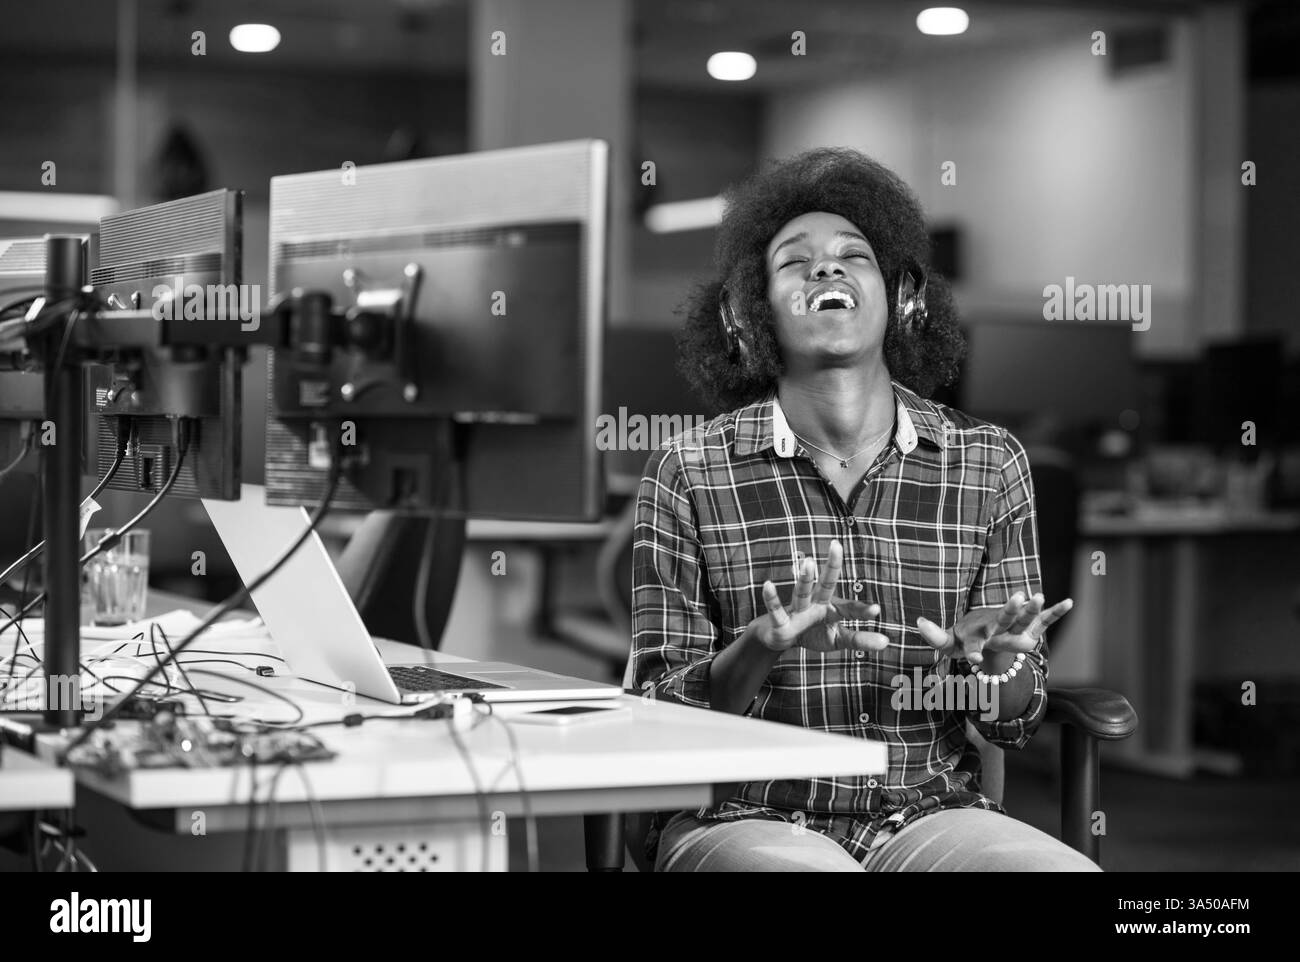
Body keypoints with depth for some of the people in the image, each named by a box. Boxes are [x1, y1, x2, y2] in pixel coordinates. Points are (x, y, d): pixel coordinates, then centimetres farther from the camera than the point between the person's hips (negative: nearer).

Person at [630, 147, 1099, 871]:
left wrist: (1000, 660, -16)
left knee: (1071, 871, -27)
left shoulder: (989, 465, 5)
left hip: (931, 809, 3)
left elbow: (1016, 724, 7)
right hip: (746, 817, -3)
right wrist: (760, 650, -22)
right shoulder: (689, 473, -1)